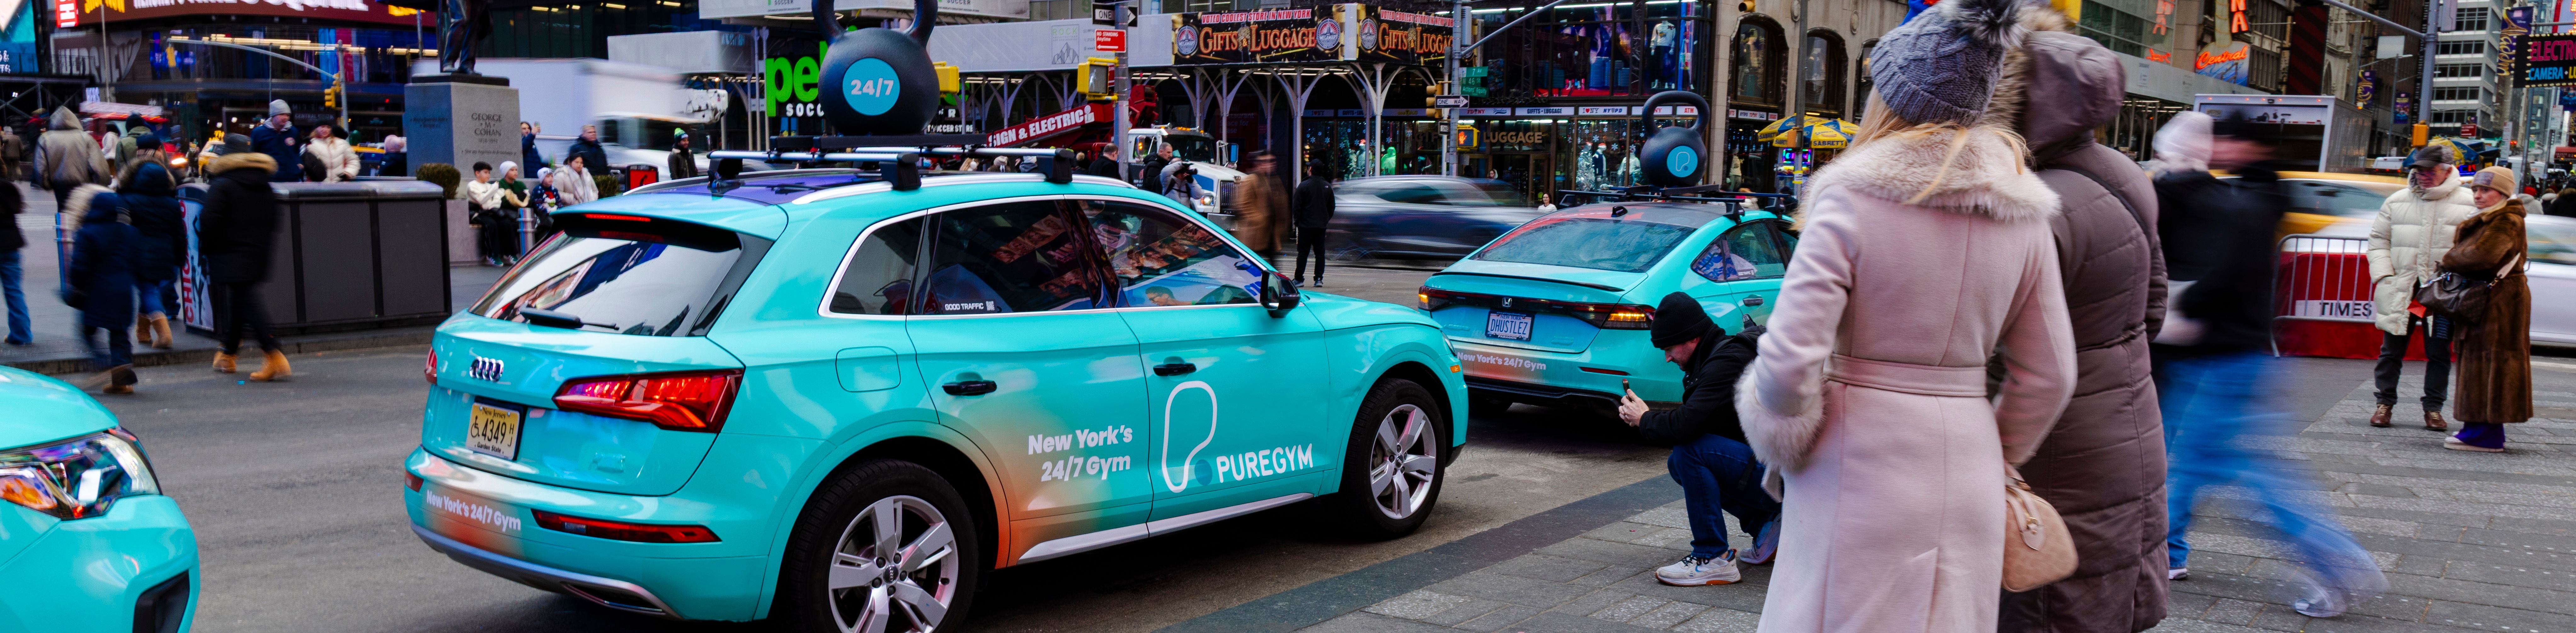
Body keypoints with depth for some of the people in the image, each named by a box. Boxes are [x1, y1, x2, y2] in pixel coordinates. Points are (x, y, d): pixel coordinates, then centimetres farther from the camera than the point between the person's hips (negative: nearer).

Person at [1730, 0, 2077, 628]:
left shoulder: (1851, 199, -11)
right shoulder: (2023, 215, 4)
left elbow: (1790, 358, -16)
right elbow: (2049, 375, 9)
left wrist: (1782, 450, 1)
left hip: (1860, 469, -5)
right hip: (1968, 478, 5)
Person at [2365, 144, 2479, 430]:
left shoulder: (2469, 203, 1)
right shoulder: (2398, 201, 8)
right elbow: (2379, 239, 13)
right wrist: (2383, 275, 0)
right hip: (2400, 289, 2)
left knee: (2439, 351, 5)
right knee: (2392, 348, 5)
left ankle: (2433, 408, 14)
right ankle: (2385, 403, 15)